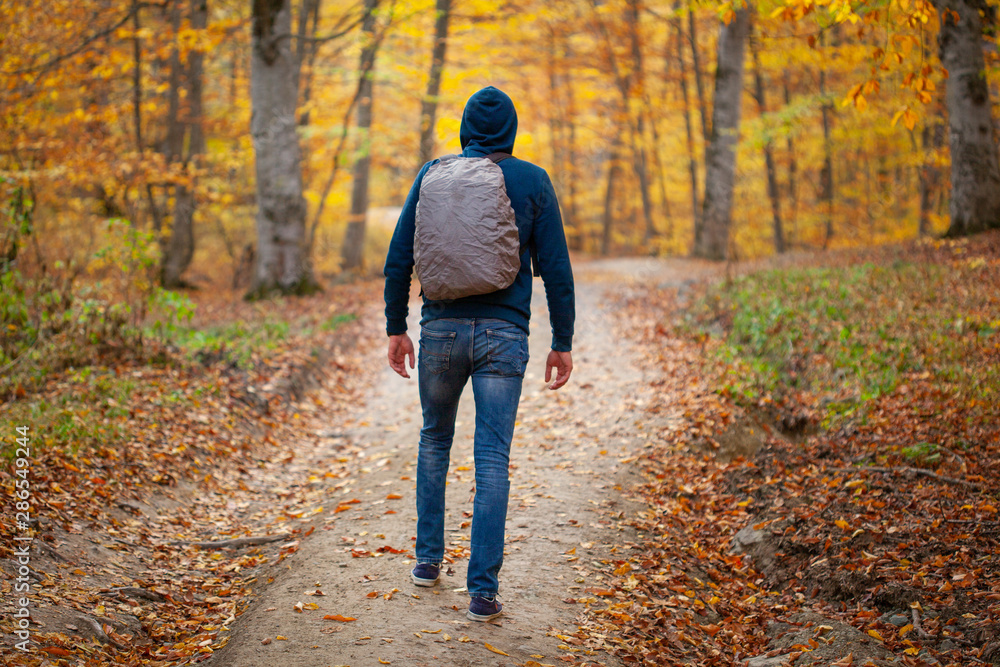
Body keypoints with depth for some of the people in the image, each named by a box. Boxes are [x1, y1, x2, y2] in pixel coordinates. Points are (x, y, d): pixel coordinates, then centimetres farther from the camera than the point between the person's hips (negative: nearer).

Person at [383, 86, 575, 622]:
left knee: (435, 439, 22)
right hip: (503, 335, -1)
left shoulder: (432, 175, 4)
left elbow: (399, 258, 3)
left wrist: (396, 328, 12)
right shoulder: (532, 181, 1)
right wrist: (563, 343, 4)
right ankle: (483, 589, -4)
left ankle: (428, 558, 28)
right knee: (492, 459, -1)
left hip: (441, 329, 2)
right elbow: (556, 268, -1)